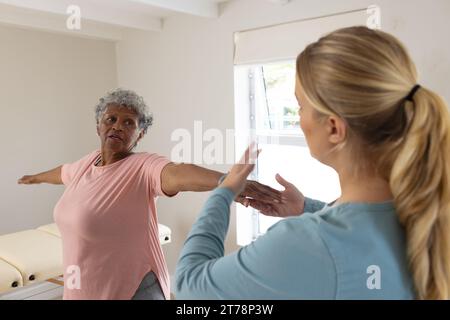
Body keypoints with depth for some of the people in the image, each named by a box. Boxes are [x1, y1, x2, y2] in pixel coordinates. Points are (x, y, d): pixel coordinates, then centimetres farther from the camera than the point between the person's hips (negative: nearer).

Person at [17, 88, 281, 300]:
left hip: (132, 289, -7)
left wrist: (227, 181, -61)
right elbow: (63, 172, 24)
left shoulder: (143, 167, -21)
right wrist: (36, 177, 44)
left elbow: (178, 173, -42)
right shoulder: (89, 162, 2)